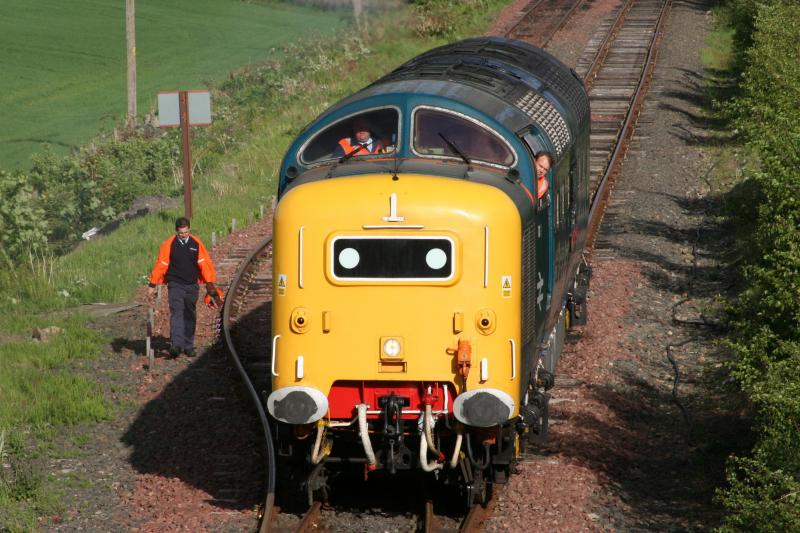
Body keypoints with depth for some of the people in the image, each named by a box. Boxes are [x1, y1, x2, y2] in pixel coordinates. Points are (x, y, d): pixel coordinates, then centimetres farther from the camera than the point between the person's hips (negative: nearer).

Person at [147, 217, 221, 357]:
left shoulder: (196, 244, 2)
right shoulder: (169, 244, -4)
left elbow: (205, 263, 3)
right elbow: (161, 265, -3)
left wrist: (210, 283, -3)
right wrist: (152, 285, -3)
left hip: (192, 286, 3)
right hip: (175, 285, -3)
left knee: (190, 317, 10)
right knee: (176, 314, -16)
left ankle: (188, 346, 19)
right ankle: (176, 344, -26)